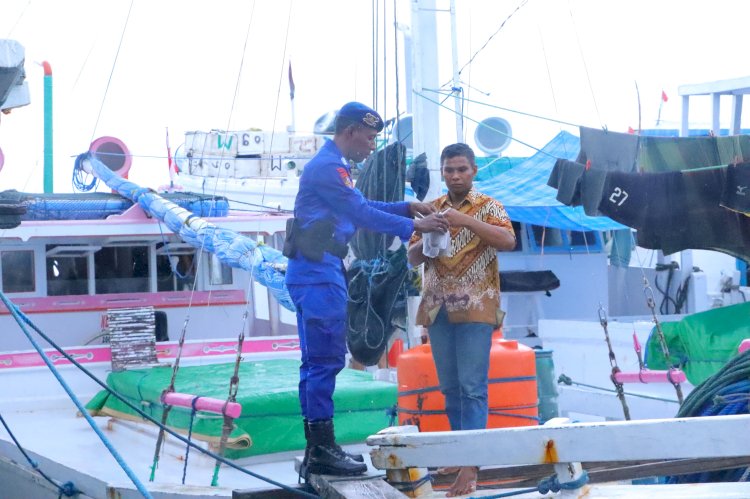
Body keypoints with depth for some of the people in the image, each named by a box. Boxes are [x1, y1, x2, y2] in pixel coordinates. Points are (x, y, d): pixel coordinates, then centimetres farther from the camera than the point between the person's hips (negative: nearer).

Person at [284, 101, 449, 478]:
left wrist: (407, 207, 15)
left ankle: (317, 448, 17)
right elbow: (362, 214, -17)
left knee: (318, 360, 12)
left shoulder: (330, 165, 19)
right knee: (325, 358, -9)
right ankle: (322, 451, -7)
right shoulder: (328, 167, -14)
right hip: (319, 272, -11)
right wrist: (414, 226, -12)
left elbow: (360, 206, 24)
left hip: (317, 272, 11)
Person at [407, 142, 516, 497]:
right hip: (438, 308, 5)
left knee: (472, 387, -9)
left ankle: (471, 465, -12)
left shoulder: (488, 206, 0)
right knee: (449, 386, 9)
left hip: (475, 308, -5)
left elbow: (509, 241, -17)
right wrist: (425, 243, -11)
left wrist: (467, 221, -24)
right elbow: (412, 258, 12)